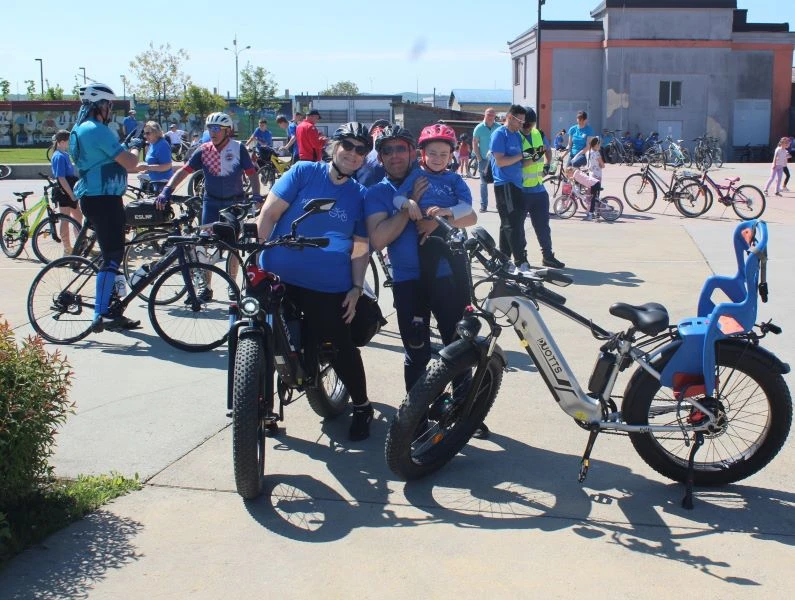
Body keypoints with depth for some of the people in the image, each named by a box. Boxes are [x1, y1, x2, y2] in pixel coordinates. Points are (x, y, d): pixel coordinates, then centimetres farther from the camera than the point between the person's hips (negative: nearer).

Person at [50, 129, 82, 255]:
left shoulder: (65, 155, 13)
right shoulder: (59, 157, -16)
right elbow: (61, 178, -21)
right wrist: (72, 194, -21)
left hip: (70, 192, 10)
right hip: (64, 193, -10)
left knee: (78, 216, 19)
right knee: (65, 220, -3)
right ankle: (67, 250, 3)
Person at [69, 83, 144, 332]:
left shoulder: (80, 129, 16)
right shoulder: (97, 130, -16)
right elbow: (130, 163, -18)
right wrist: (135, 147, 1)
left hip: (94, 198, 11)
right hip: (103, 199, -11)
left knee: (113, 256, 15)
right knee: (112, 257, -11)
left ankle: (112, 311, 21)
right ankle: (100, 316, -12)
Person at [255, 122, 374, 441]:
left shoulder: (360, 196, 9)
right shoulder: (304, 172, 2)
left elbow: (360, 247, 10)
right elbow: (269, 214, -1)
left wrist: (356, 288, 2)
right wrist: (260, 255, -8)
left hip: (328, 287, 0)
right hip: (278, 277, 0)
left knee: (341, 347, 2)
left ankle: (361, 406, 21)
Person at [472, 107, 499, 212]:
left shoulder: (499, 128, -1)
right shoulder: (479, 128, -4)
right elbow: (474, 144, -1)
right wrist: (479, 158, -6)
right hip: (483, 160, -1)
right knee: (484, 183, 5)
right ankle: (483, 205, 10)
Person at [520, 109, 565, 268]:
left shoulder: (539, 134, 6)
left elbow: (548, 151, 25)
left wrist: (546, 165, 11)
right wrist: (533, 158, -29)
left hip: (539, 189, 6)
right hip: (520, 190, -6)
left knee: (543, 225, 12)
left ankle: (548, 255, 22)